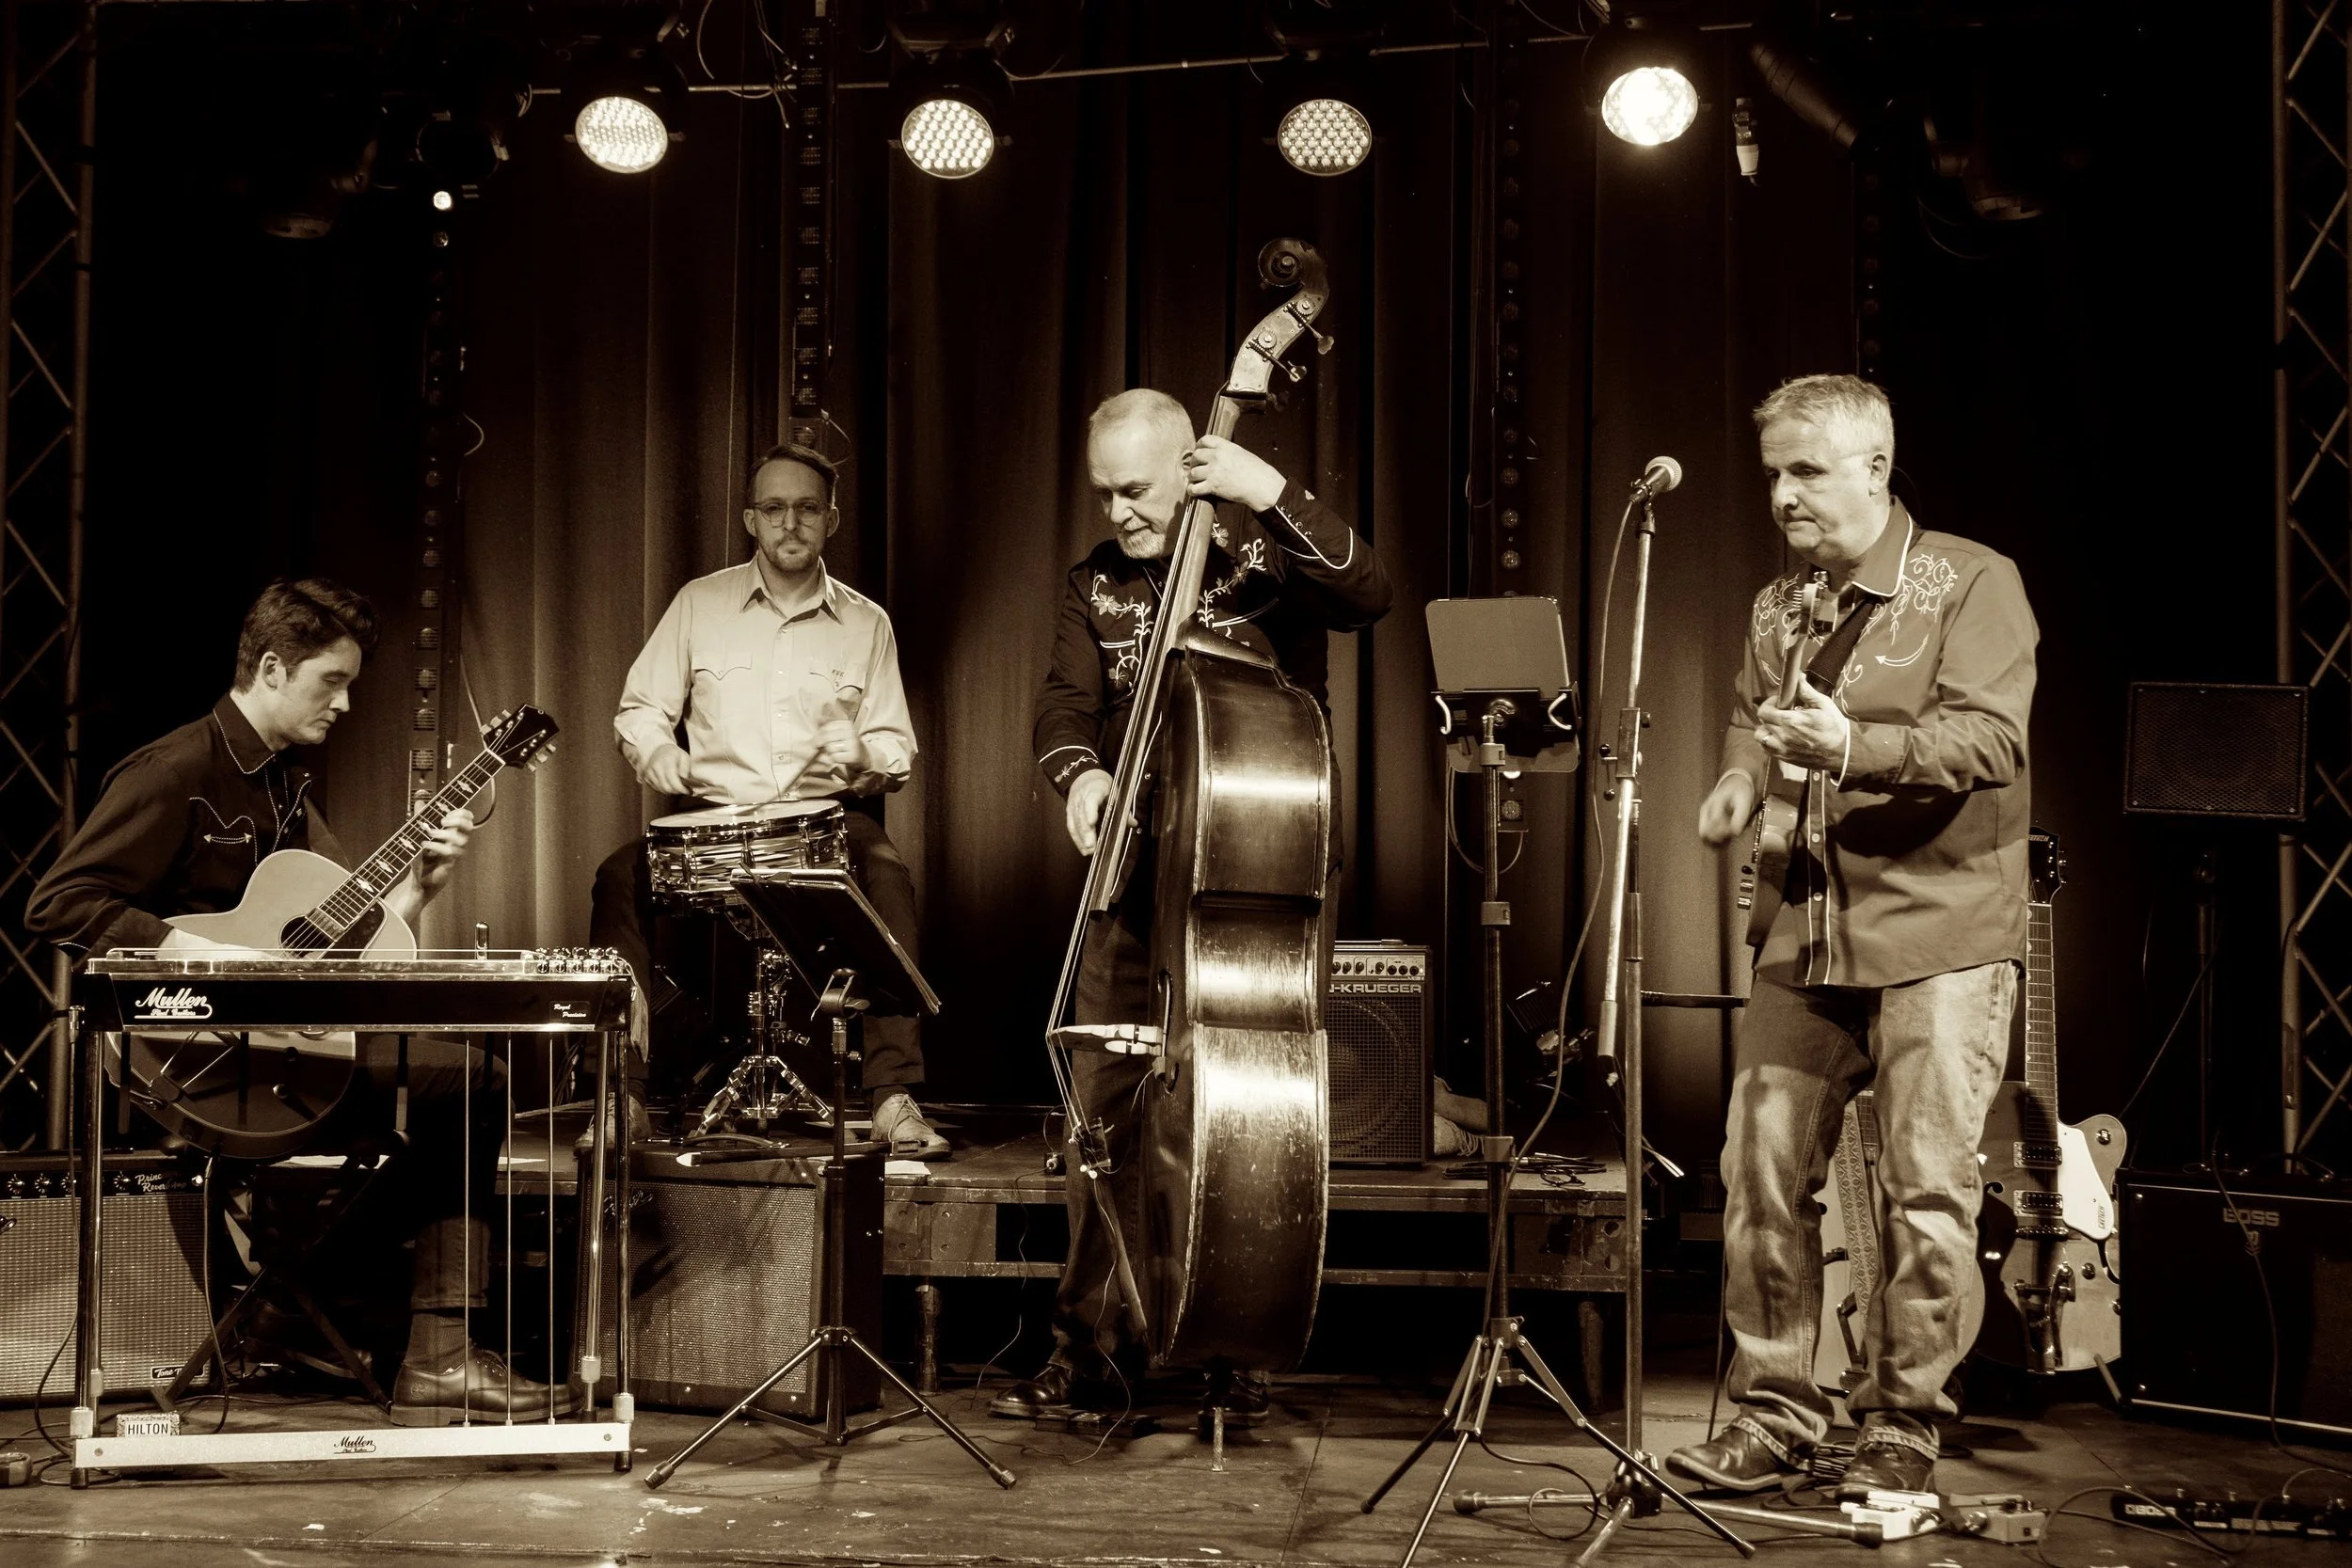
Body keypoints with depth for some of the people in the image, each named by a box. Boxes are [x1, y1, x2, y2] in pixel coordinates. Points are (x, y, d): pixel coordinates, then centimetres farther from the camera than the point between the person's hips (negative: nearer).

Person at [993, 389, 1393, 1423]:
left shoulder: (1265, 550, -1)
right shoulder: (1094, 586, 10)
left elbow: (1368, 594, -19)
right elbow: (1065, 705, -1)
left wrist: (1275, 495, -26)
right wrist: (1079, 773, -22)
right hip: (1139, 876, 3)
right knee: (1105, 1108, 1)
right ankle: (1090, 1348, 12)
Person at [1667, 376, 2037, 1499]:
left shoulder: (1972, 583, -5)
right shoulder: (1777, 607, 15)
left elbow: (1991, 739, -17)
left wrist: (1856, 748, -31)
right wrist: (1739, 783, 3)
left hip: (1938, 932, -6)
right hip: (1809, 932, 6)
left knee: (1927, 1190, -4)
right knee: (1760, 1173, 4)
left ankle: (1902, 1426, 9)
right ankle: (1776, 1410, 15)